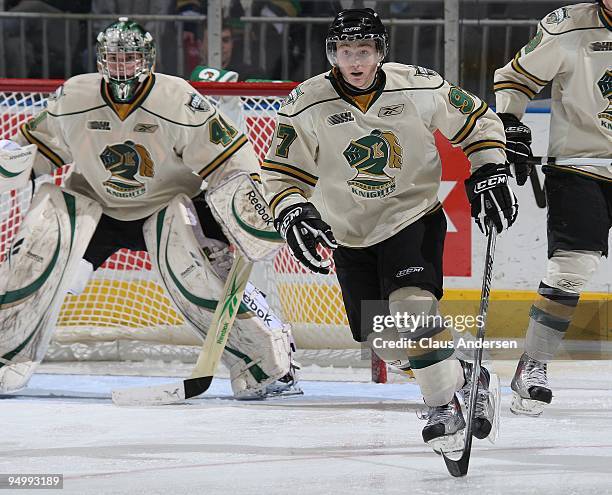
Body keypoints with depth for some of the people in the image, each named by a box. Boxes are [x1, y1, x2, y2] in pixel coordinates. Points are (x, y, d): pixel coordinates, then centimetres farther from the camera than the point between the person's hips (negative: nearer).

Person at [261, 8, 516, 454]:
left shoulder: (420, 89, -13)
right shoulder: (307, 106, -13)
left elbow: (478, 121, 2)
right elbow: (282, 172, -2)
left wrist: (490, 173, -7)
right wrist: (292, 214, -18)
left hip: (415, 217, -3)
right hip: (351, 233, 3)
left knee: (412, 306, -27)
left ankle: (444, 405, -12)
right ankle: (462, 377, 23)